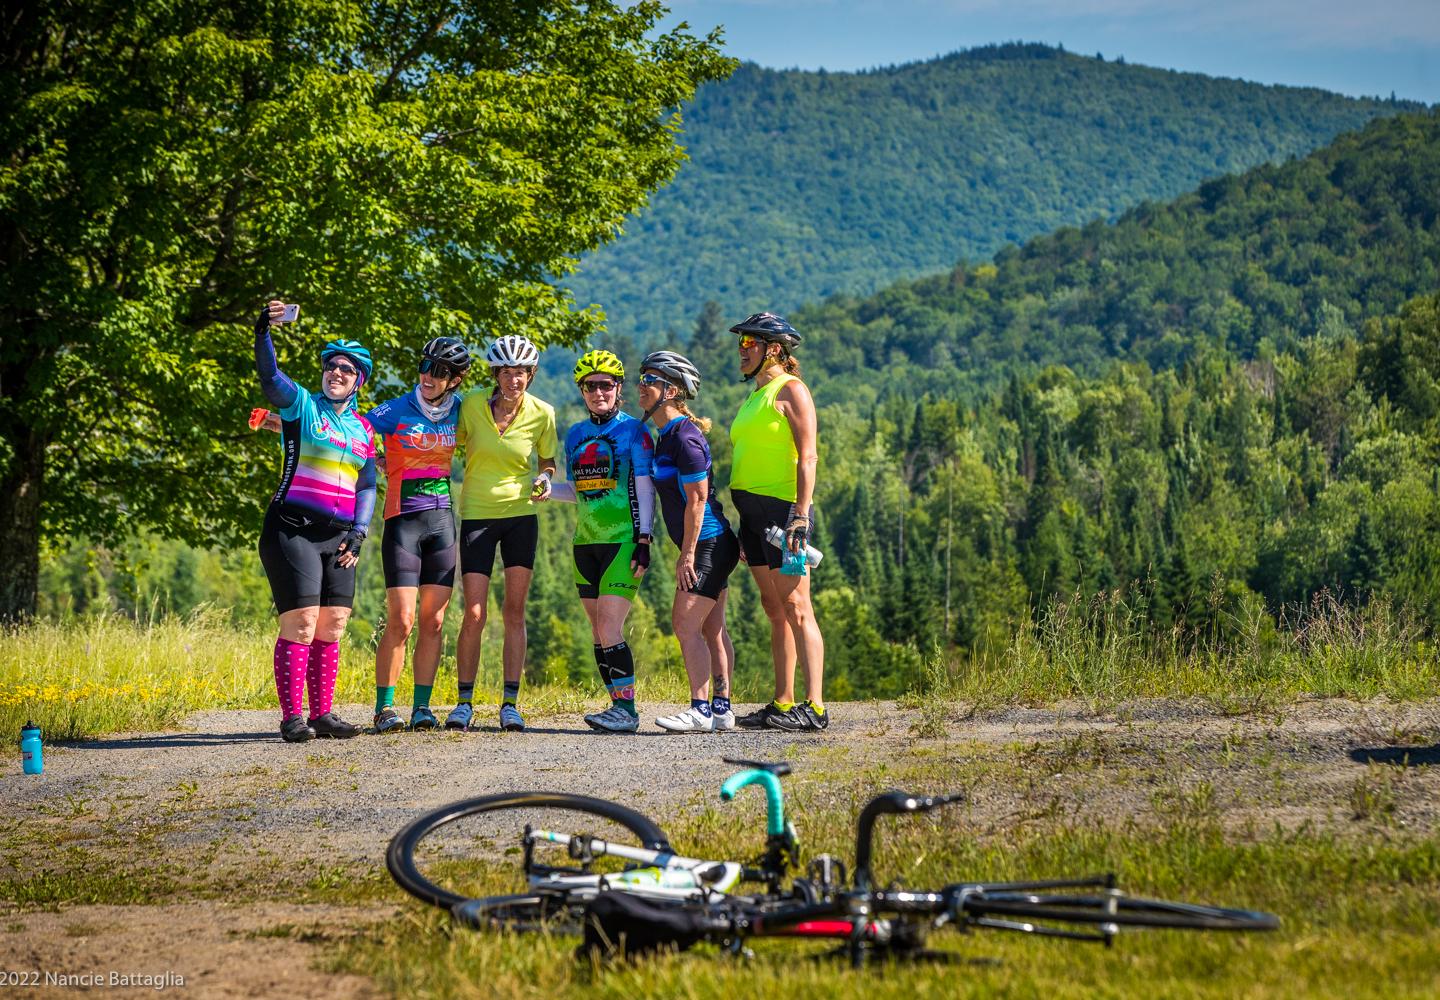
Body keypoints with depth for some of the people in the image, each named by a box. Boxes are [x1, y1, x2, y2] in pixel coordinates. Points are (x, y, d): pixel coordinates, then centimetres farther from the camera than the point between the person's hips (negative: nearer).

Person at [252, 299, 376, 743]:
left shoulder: (363, 430, 17)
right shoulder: (302, 406, 3)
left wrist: (358, 534, 4)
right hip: (292, 529, -5)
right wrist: (263, 332, -30)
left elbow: (367, 486, 17)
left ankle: (323, 714, 10)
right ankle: (291, 718, -10)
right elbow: (270, 378, -15)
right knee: (300, 623, -11)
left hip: (339, 537, 6)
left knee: (332, 628, 4)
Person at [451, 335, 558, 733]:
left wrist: (545, 479, -11)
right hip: (476, 516, -1)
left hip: (521, 516, 1)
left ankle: (510, 703, 6)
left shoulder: (542, 414, -4)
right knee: (474, 614, -5)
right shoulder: (472, 405, -7)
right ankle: (464, 702, 8)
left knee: (514, 611, 1)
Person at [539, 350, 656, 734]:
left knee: (609, 628, -15)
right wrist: (549, 490, 0)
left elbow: (644, 488, -5)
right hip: (586, 543, 6)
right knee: (599, 631, 5)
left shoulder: (633, 430, -3)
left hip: (623, 541, -6)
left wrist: (643, 542, -11)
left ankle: (627, 709, -12)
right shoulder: (576, 435, 14)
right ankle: (618, 706, 10)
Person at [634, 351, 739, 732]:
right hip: (710, 547, 10)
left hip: (708, 544, -10)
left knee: (686, 623, -11)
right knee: (711, 629, 10)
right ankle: (721, 708, 14)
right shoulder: (665, 436, 13)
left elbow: (696, 500, -20)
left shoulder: (685, 437, -17)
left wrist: (687, 555, -19)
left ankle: (700, 711, -10)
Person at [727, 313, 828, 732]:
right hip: (752, 510, 9)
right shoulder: (754, 398, 20)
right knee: (774, 610, 9)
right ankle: (782, 705, 11)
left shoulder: (790, 390, -6)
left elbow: (807, 457, -13)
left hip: (782, 508, -9)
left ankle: (814, 708, -14)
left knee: (795, 606, -12)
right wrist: (743, 527, 20)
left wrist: (800, 516, -22)